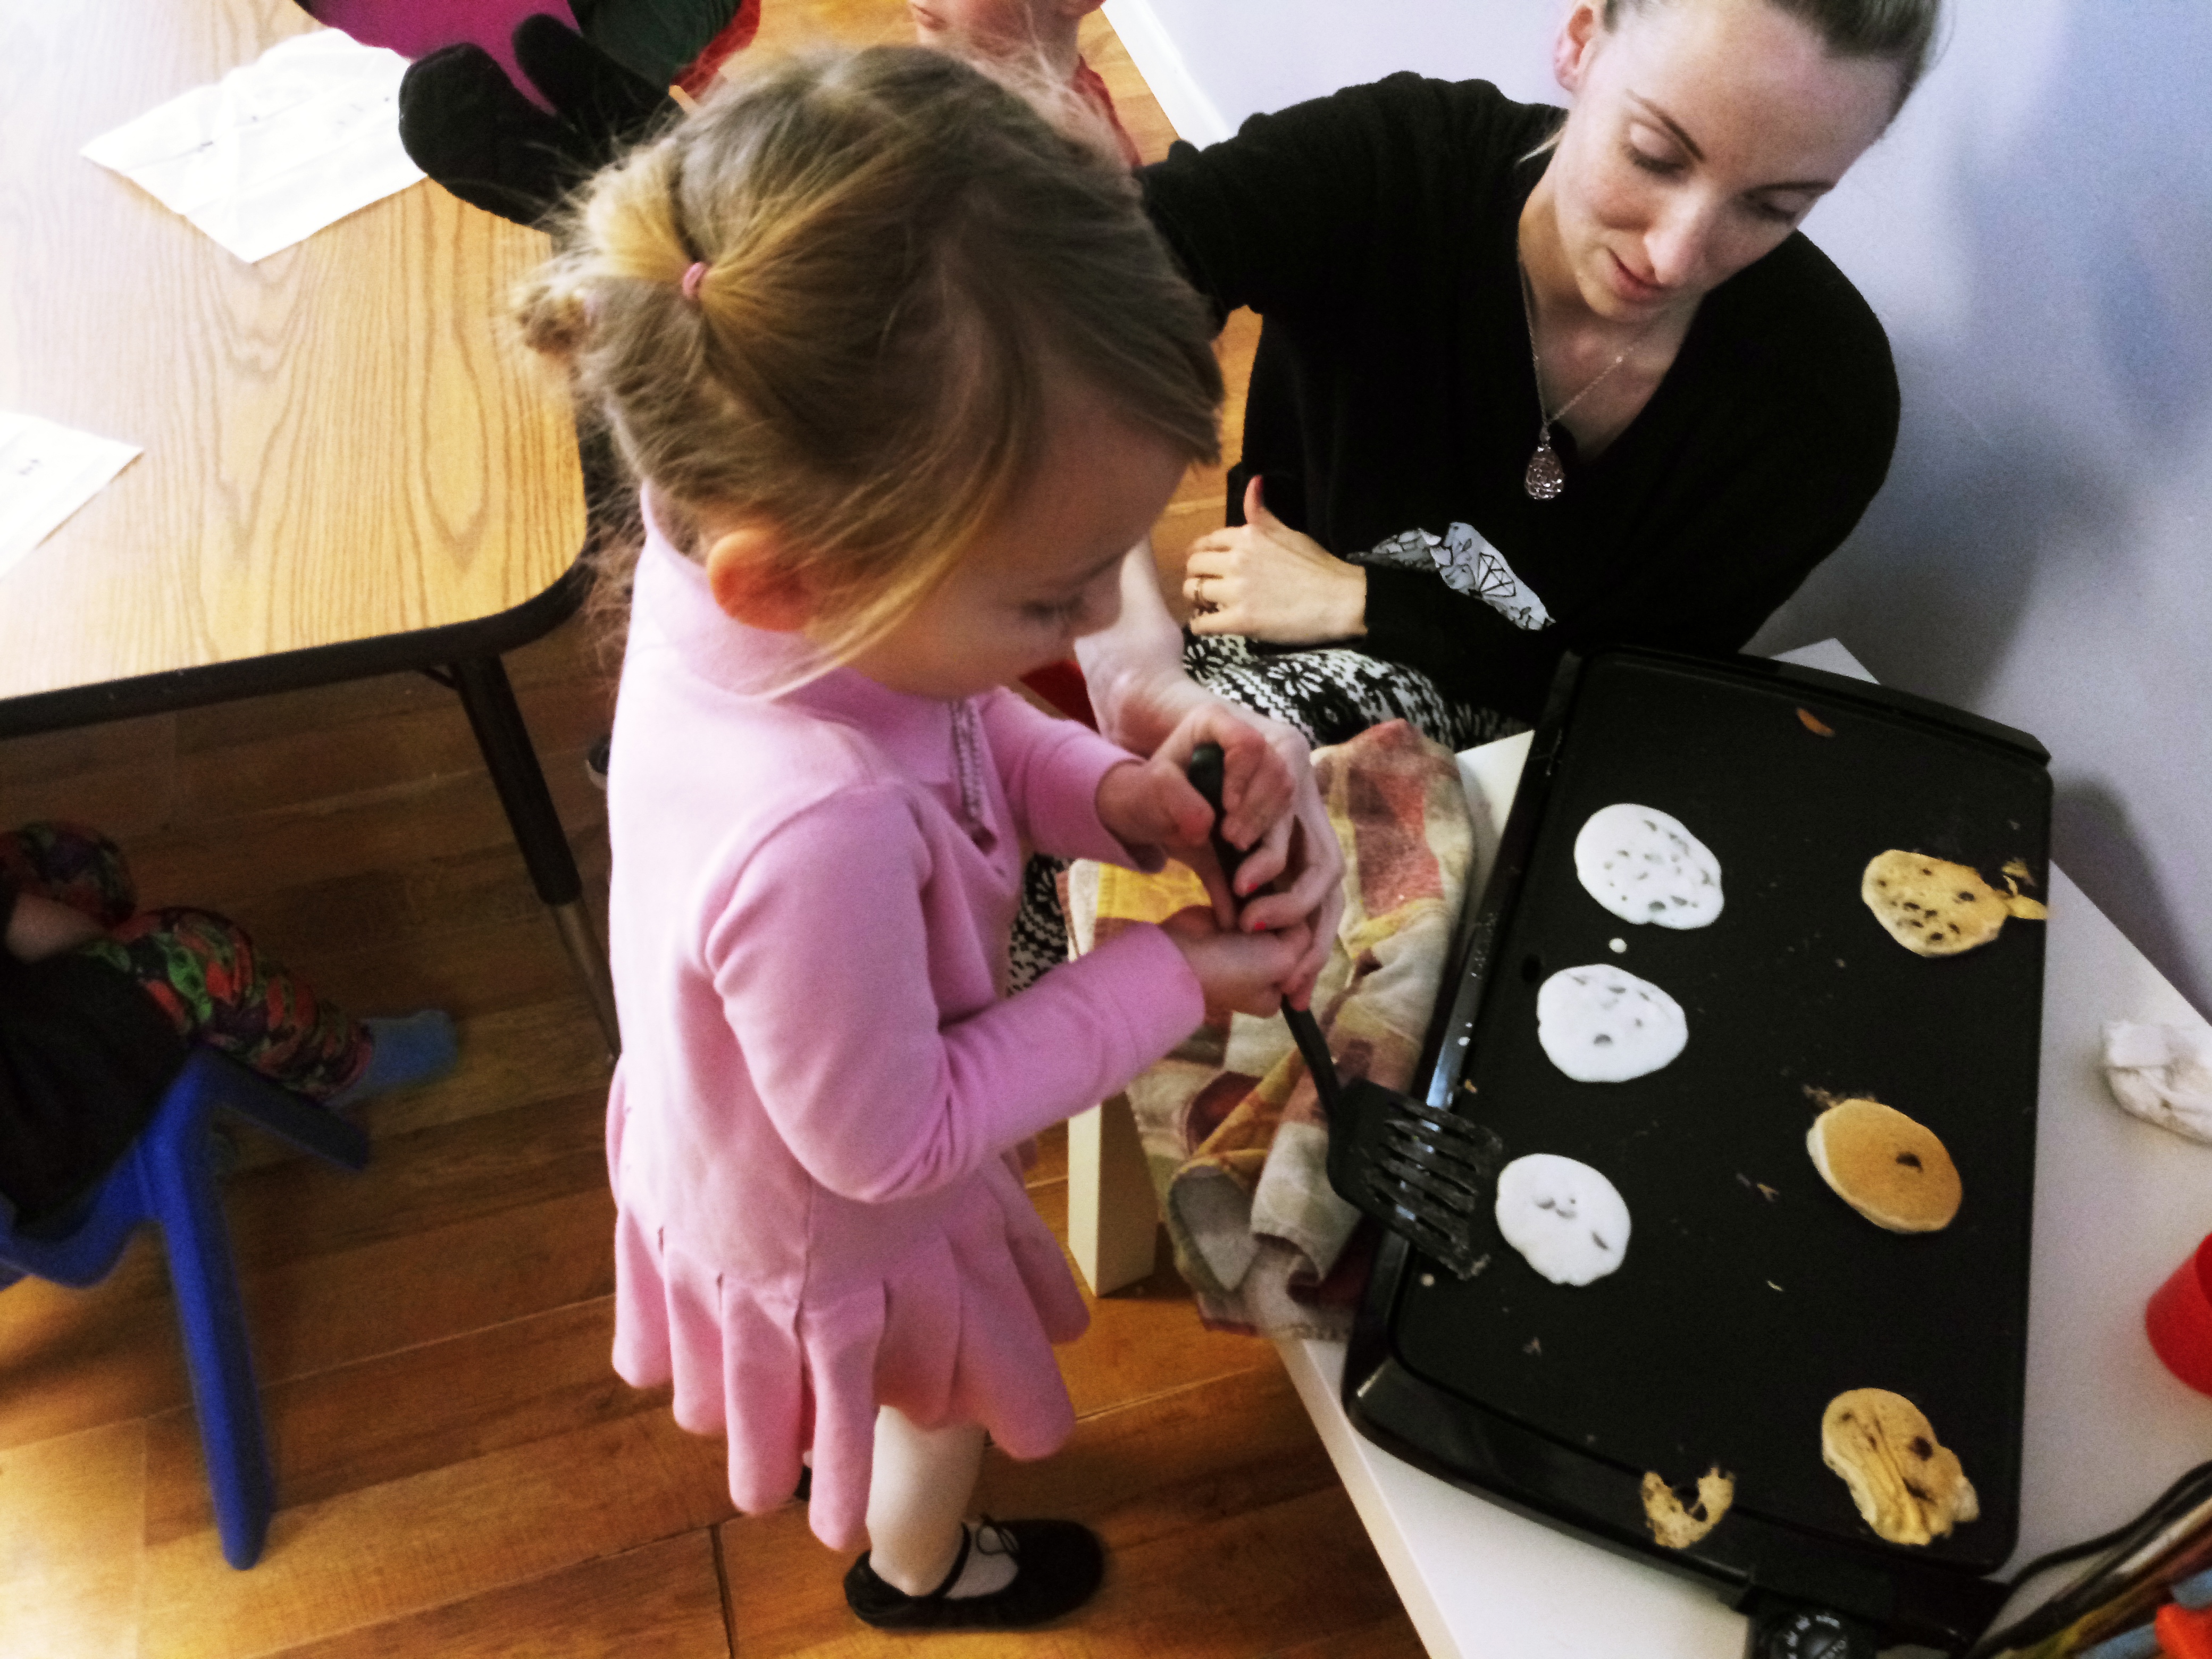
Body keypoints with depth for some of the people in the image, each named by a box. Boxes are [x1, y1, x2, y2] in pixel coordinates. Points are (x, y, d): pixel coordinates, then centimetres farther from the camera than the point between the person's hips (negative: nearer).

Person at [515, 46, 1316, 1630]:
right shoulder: (817, 842, -51)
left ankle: (847, 1473, 75)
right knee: (940, 1406, 30)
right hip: (839, 1237, -6)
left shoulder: (758, 531, -28)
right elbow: (891, 1143, -31)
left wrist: (1116, 794, -24)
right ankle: (921, 1571, 65)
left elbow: (971, 732, -7)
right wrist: (1163, 983, -26)